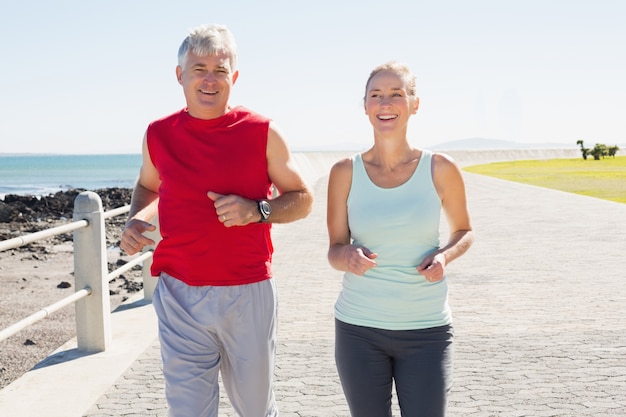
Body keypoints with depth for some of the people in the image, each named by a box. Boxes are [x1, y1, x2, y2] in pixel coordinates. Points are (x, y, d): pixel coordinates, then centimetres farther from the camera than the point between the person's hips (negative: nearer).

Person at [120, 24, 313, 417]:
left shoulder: (262, 133, -3)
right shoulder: (159, 134, 4)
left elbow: (302, 199, 3)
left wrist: (256, 211, -16)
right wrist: (136, 220, 2)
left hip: (248, 294, -1)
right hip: (179, 296, 1)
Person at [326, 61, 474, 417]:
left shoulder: (440, 169, -5)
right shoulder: (345, 172, -3)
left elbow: (464, 231, 11)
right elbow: (335, 249, 4)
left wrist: (445, 256, -11)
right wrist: (348, 257, -20)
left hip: (426, 330, 0)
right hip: (359, 328, 1)